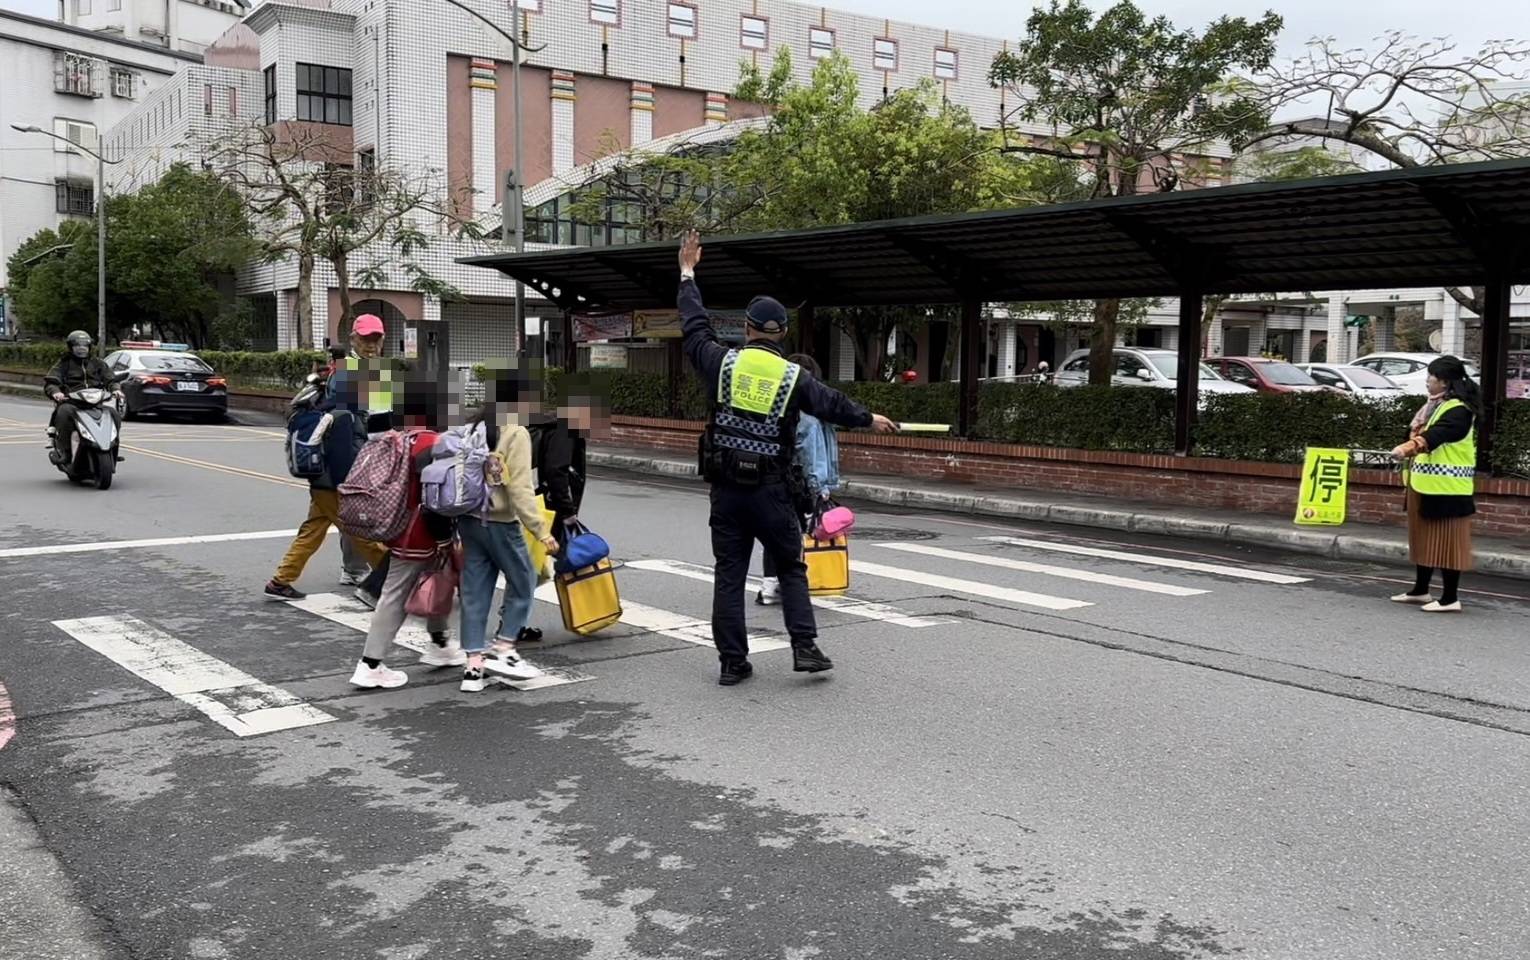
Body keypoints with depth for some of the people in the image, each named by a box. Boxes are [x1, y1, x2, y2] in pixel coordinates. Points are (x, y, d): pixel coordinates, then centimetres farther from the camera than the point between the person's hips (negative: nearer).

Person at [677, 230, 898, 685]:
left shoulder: (725, 363, -1)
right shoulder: (794, 376, -3)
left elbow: (694, 328, 14)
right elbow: (833, 404, 9)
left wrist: (687, 274, 27)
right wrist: (870, 419, 28)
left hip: (725, 488, 1)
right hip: (769, 489, -1)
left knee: (728, 574, 6)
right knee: (791, 569, 12)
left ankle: (732, 661, 7)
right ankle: (805, 647, 6)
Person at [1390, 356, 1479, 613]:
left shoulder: (1459, 410, -16)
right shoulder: (1437, 405, 15)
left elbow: (1435, 435, -31)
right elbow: (1422, 432, 21)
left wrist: (1408, 447, -44)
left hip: (1446, 487, -10)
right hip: (1425, 483, 10)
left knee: (1446, 539, -6)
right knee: (1424, 537, 15)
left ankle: (1450, 598, -2)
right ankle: (1420, 590, 25)